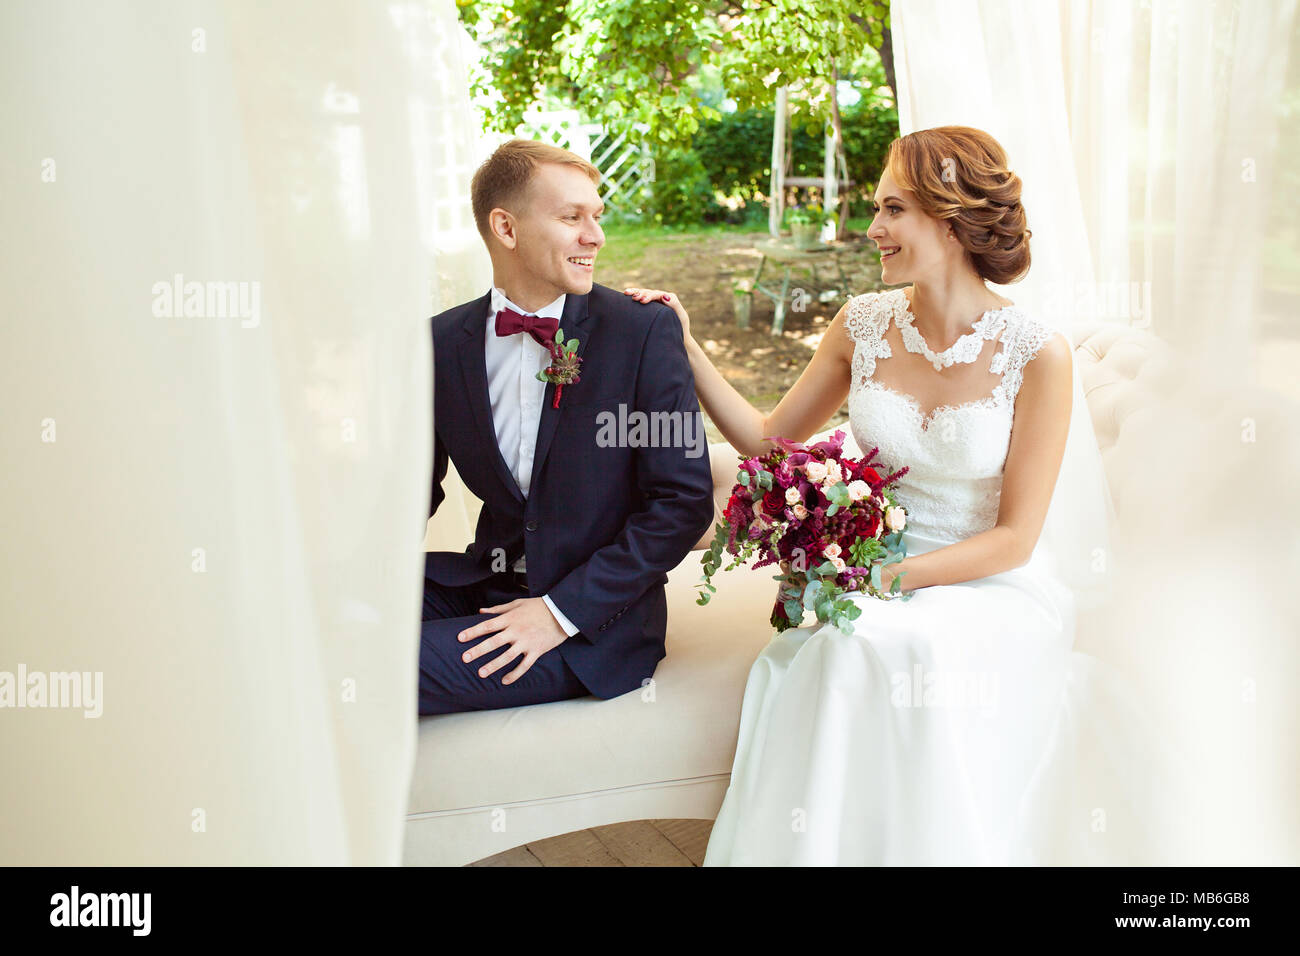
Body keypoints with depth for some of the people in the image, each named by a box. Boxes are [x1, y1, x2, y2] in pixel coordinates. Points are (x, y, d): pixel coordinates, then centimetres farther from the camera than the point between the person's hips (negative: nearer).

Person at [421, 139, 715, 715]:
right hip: (483, 588, 5)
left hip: (592, 623, -4)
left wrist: (561, 610, -16)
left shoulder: (644, 331, -9)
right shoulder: (442, 342, 2)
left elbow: (684, 501, -10)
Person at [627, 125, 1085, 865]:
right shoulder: (865, 324, 2)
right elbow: (768, 441, 9)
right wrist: (685, 347, 2)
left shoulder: (1038, 354, -10)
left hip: (990, 591, -2)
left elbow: (1013, 538, -9)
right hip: (878, 593, 3)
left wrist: (889, 577, -18)